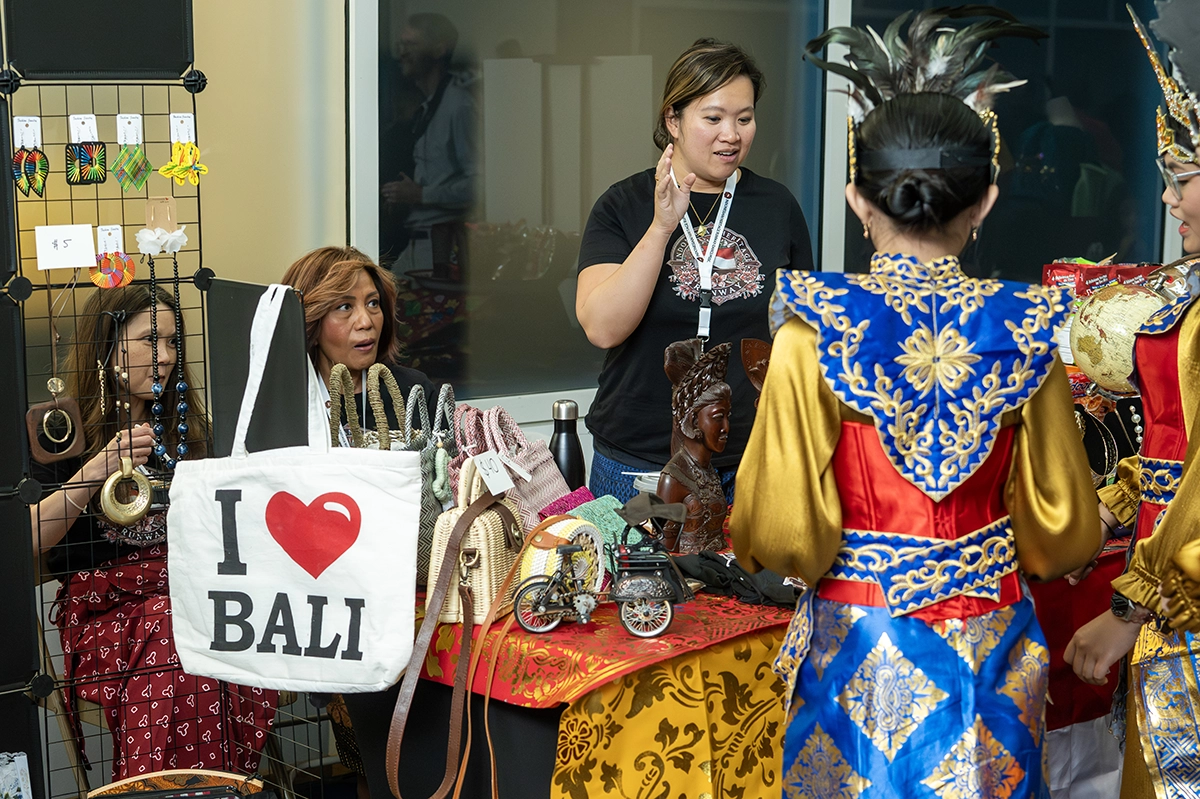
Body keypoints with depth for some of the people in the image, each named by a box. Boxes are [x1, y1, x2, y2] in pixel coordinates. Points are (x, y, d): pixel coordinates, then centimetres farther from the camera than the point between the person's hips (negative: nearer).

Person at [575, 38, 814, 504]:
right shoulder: (623, 206, -2)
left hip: (753, 460, 2)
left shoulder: (778, 207, 5)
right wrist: (662, 226, -22)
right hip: (640, 463, -2)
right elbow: (602, 328, -15)